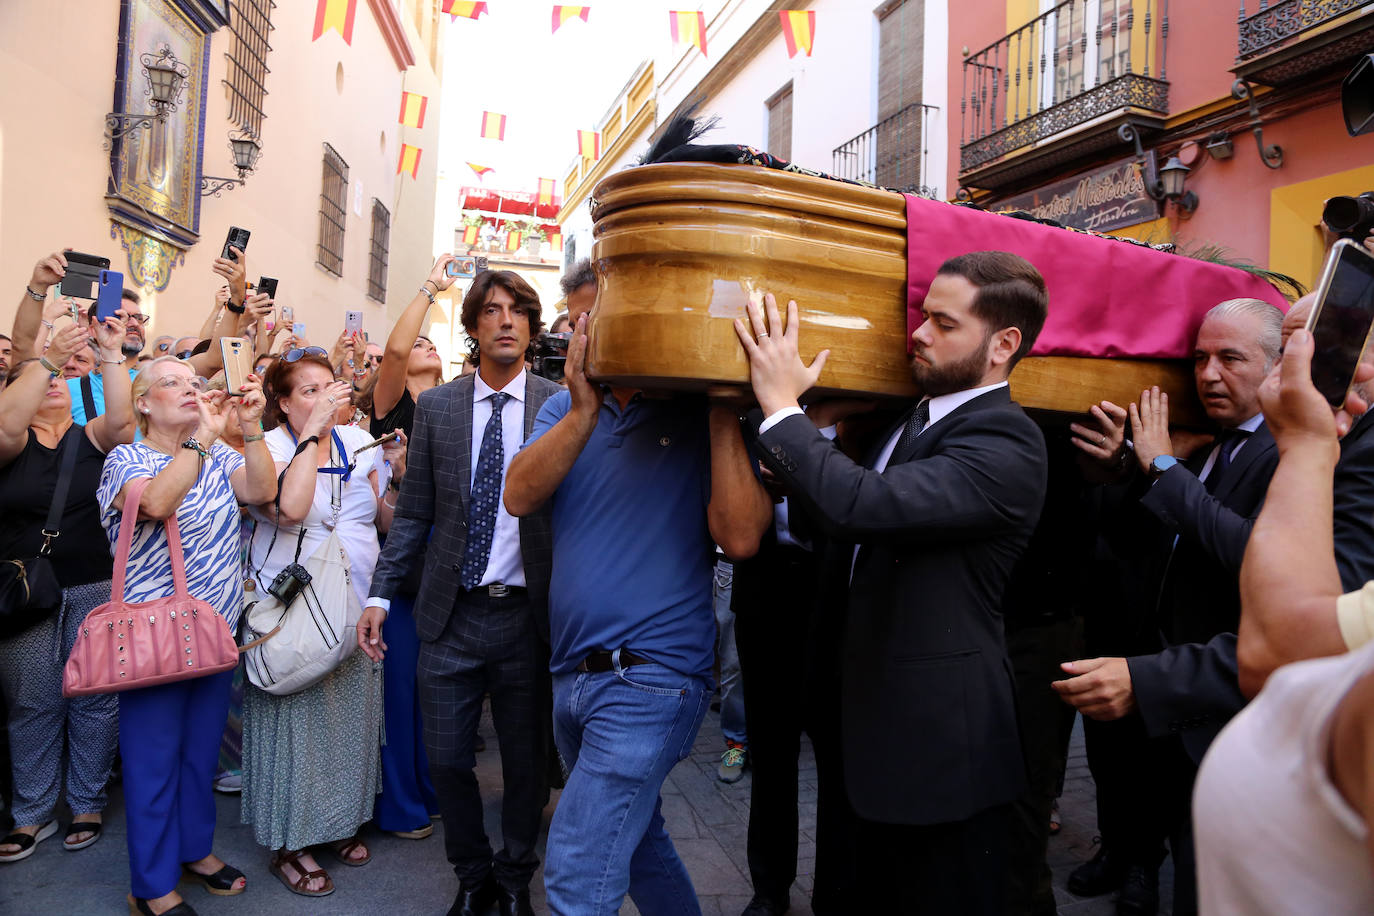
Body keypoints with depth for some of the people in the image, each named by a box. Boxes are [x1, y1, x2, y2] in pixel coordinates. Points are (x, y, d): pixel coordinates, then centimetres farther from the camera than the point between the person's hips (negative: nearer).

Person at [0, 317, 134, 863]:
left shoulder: (90, 438, 6)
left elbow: (122, 419, -15)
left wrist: (111, 354, -21)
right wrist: (48, 356, -25)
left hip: (97, 591, 1)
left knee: (95, 700, 5)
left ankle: (87, 803, 21)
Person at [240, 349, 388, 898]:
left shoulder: (358, 442, 5)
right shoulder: (269, 448, -9)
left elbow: (385, 518, 9)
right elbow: (291, 507, -30)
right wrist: (313, 430, -25)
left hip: (356, 606, 5)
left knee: (352, 717, 14)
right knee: (298, 723, 4)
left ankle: (340, 822, 35)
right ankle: (290, 843, 23)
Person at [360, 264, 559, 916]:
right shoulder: (435, 407, 3)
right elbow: (413, 512, 5)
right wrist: (381, 594, 1)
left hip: (527, 615, -1)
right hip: (450, 615, 2)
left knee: (525, 761, 13)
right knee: (446, 759, 11)